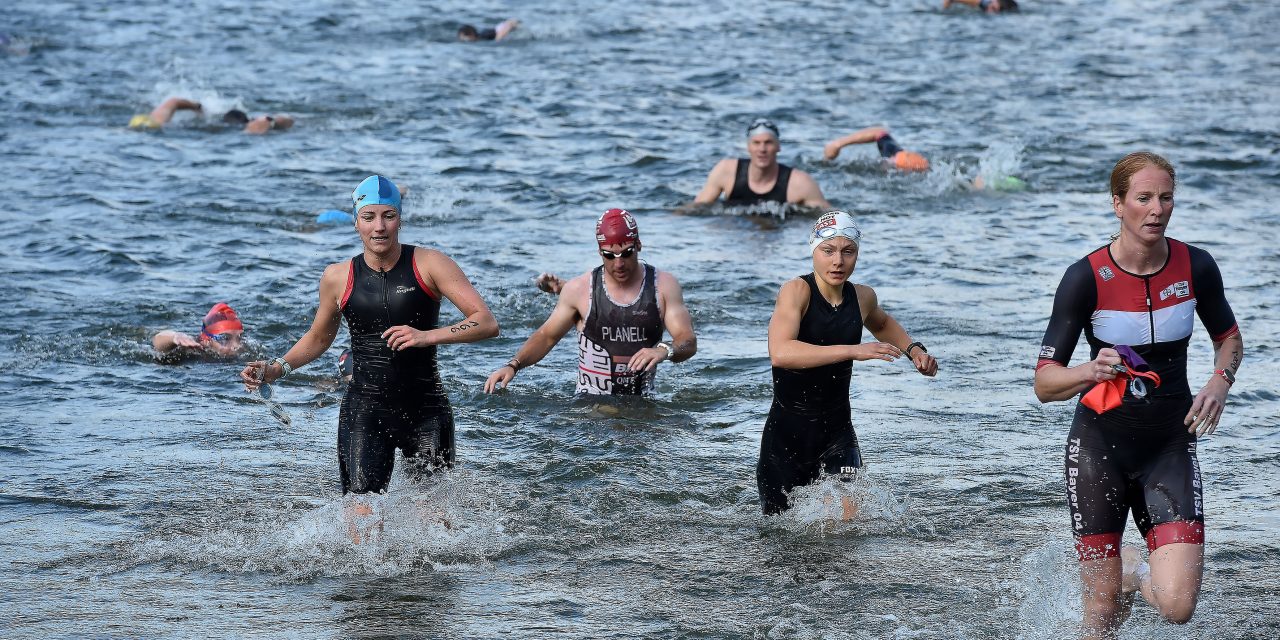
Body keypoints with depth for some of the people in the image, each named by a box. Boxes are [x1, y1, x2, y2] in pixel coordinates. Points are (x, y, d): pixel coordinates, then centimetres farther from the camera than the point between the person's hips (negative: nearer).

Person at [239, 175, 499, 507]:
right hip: (364, 409, 1)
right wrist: (278, 368, 6)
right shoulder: (338, 278, 4)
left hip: (425, 409, 0)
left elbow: (487, 323, -9)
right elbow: (318, 338, 22)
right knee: (362, 518, -14)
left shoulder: (429, 265, -3)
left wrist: (427, 336, -22)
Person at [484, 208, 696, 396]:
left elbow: (689, 343, -1)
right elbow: (547, 336, 11)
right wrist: (513, 365, -5)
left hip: (642, 403, 1)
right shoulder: (579, 289, 1)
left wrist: (665, 350, -25)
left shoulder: (663, 285, 1)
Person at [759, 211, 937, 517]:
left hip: (837, 429, 3)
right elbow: (780, 354, -36)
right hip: (788, 428, -3)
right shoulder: (797, 290, -17)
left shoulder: (862, 297, 1)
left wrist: (913, 349, 9)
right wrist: (853, 350, -38)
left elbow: (882, 324, 28)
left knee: (847, 519, -17)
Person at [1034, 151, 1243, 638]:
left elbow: (1229, 338, 15)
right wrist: (1092, 372, -32)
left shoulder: (1196, 267, -4)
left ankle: (1135, 572, 21)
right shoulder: (1086, 278, -13)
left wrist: (1220, 382, -6)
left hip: (1170, 446, 2)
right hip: (1100, 445, -2)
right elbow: (1044, 384, -11)